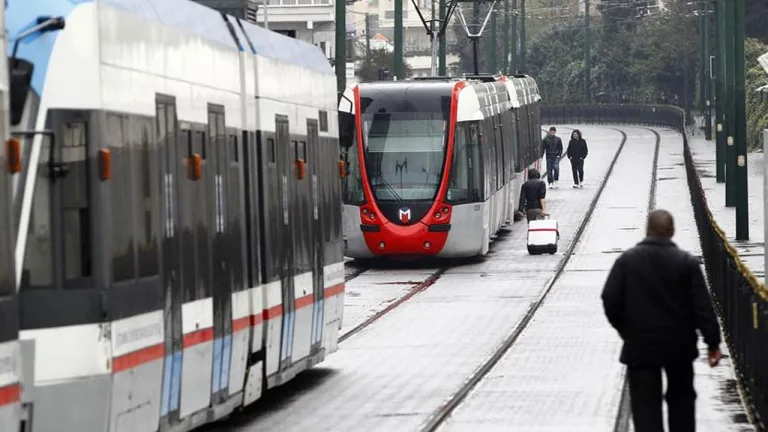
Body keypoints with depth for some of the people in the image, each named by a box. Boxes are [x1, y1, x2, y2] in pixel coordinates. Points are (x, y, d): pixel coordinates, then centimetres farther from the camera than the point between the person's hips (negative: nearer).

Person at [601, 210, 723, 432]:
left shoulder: (627, 260, -5)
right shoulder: (687, 262, -6)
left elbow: (610, 299, -7)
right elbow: (703, 306, -8)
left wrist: (624, 329, 10)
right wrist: (713, 342, -4)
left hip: (640, 346, -1)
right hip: (679, 345, 1)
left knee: (645, 405, 0)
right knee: (681, 397, 20)